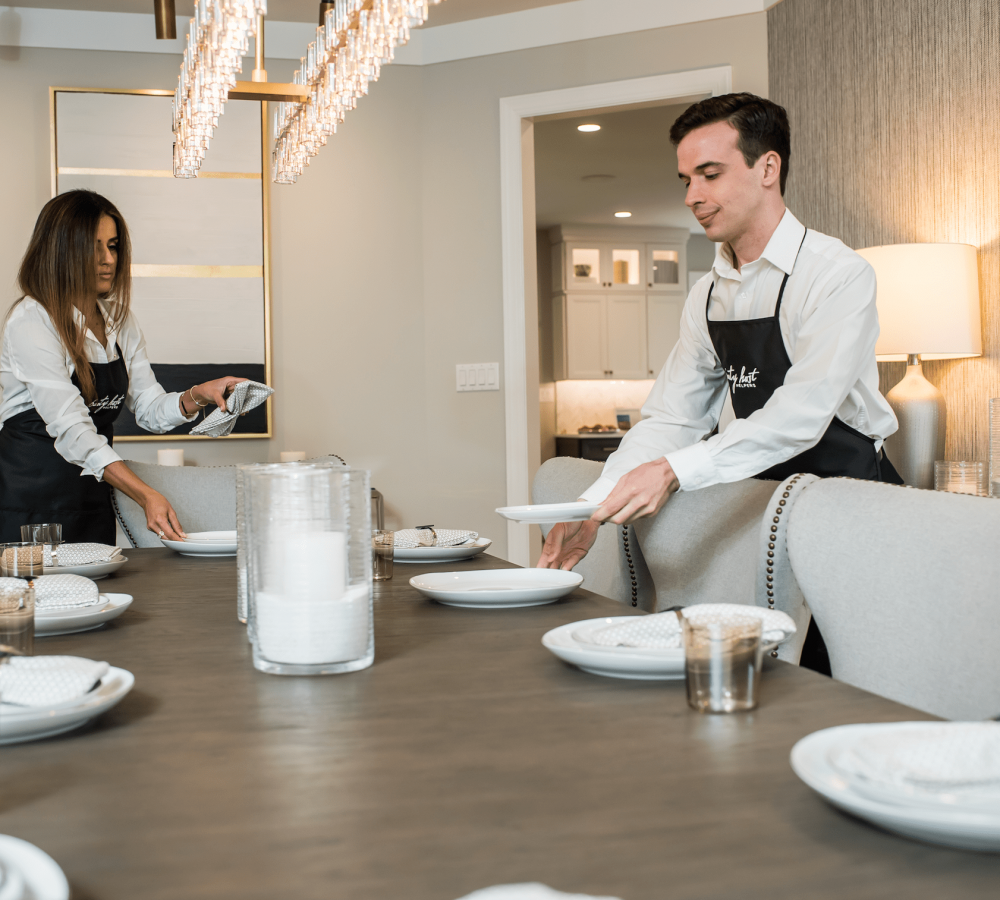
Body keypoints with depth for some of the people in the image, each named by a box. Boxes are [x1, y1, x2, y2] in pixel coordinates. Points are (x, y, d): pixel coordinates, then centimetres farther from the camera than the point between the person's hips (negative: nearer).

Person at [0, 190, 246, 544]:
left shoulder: (118, 319, 8)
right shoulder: (30, 322, -15)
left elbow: (150, 410, 8)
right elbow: (71, 428, -23)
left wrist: (197, 396, -14)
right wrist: (146, 495, -31)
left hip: (92, 500, 6)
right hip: (28, 498, -6)